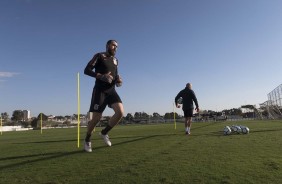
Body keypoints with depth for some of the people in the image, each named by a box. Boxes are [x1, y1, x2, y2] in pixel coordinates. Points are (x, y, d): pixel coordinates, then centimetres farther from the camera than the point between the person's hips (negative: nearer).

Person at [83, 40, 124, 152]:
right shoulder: (99, 56, 1)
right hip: (100, 90, -5)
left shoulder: (115, 60, 19)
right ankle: (87, 140, 20)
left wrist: (118, 80, 5)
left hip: (111, 90, 6)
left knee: (120, 112, -15)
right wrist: (101, 76, -22)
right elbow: (87, 70, -8)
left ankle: (104, 133, 9)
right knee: (96, 118, -7)